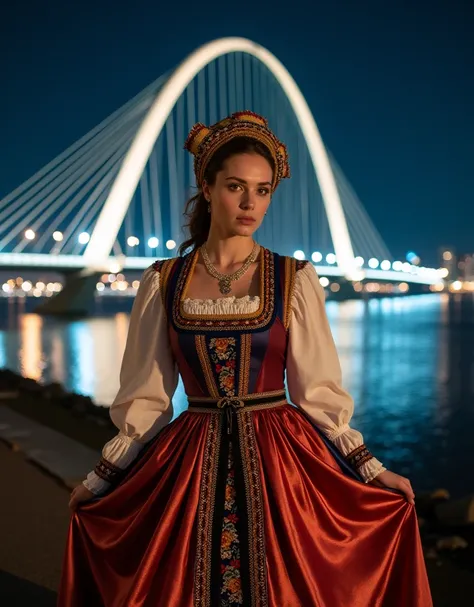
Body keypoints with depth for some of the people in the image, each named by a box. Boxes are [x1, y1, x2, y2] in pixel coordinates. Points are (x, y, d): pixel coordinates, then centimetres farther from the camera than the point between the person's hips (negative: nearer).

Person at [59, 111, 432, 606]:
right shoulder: (163, 282, 1)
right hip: (191, 466, 1)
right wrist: (99, 479, 8)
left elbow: (318, 393, 1)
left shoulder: (295, 280, -2)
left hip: (278, 460, -1)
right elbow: (146, 398, 6)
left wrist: (372, 471, -2)